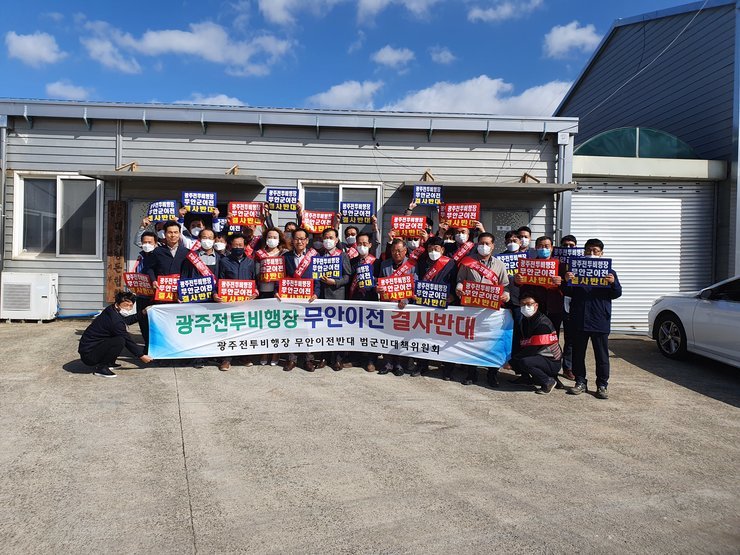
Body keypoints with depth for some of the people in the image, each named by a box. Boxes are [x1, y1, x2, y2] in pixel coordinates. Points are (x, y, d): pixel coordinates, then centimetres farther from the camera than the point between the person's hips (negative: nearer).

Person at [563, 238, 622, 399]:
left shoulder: (609, 272, 8)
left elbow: (616, 294, 4)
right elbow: (568, 293, 8)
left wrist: (613, 283, -16)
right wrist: (567, 281, -13)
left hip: (600, 321, -1)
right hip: (579, 320, 1)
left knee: (602, 355, 3)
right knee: (578, 353, 7)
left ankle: (602, 385, 11)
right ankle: (580, 382, 18)